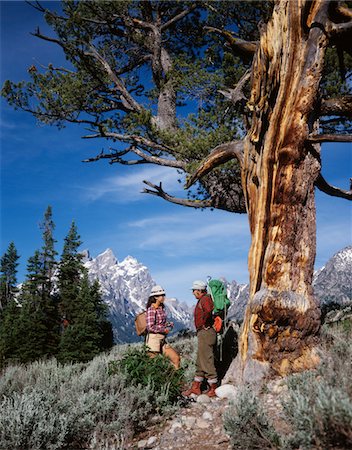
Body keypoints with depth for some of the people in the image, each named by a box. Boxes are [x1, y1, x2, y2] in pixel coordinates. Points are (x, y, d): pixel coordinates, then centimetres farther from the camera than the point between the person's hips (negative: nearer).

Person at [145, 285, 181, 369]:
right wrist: (164, 330, -11)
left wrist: (169, 325, -2)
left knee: (176, 358, 6)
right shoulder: (151, 309, -14)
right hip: (154, 338, -8)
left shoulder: (162, 308, 11)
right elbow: (150, 327, -20)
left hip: (162, 340, 8)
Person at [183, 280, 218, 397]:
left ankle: (214, 389, 6)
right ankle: (195, 387, 24)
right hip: (203, 334, 11)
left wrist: (205, 323, -24)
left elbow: (209, 310, -37)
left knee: (207, 362, -3)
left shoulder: (205, 299, -15)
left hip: (206, 333, -11)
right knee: (200, 362, 15)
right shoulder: (202, 299, 16)